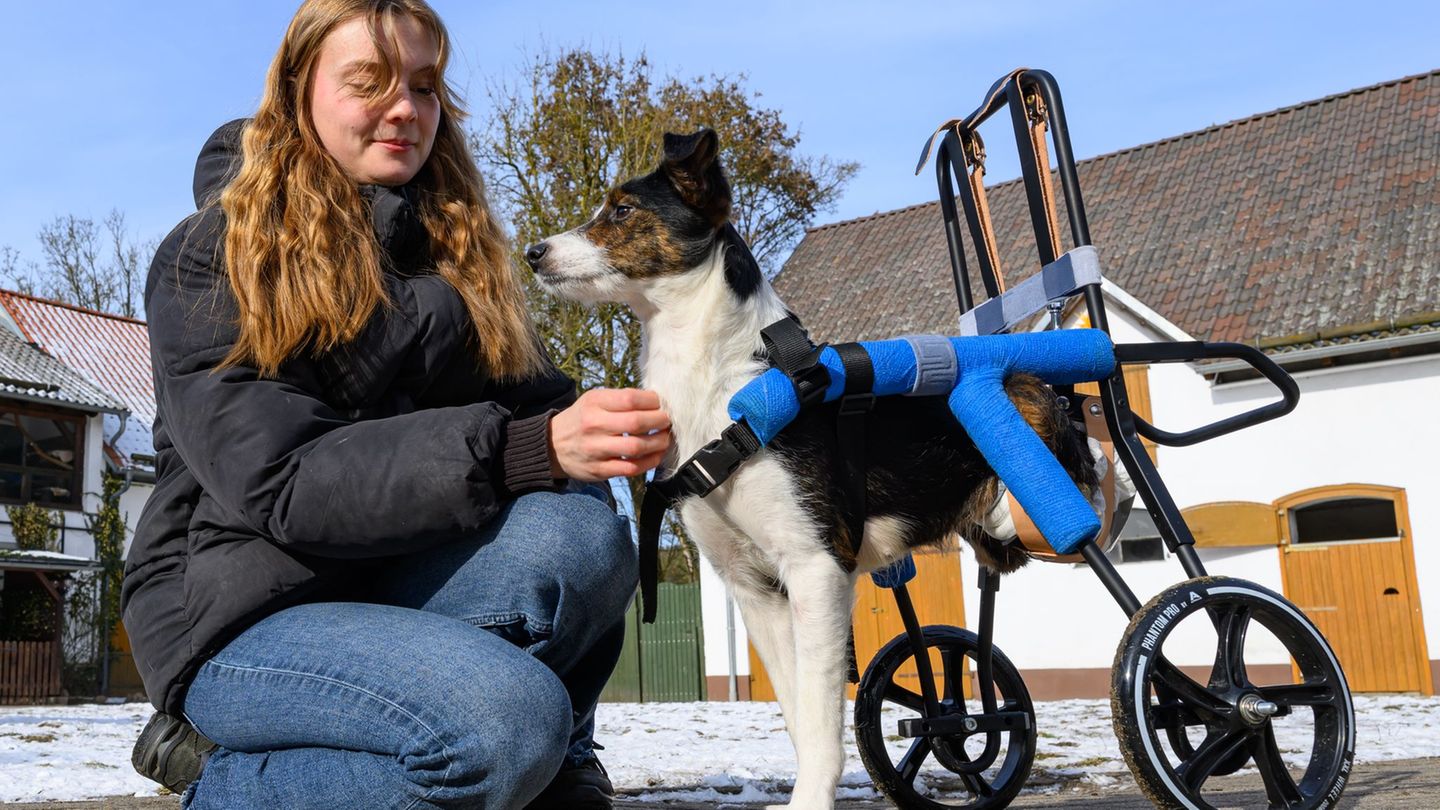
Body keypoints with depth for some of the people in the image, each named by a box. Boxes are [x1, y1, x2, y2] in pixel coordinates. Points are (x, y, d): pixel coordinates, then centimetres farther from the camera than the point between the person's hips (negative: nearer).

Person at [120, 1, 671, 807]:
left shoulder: (455, 254, 10)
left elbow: (534, 401, 2)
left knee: (584, 534, -27)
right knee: (505, 720, -32)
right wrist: (526, 451, -32)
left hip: (393, 584, 5)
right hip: (240, 615, -4)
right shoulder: (211, 257, -7)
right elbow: (280, 484, -20)